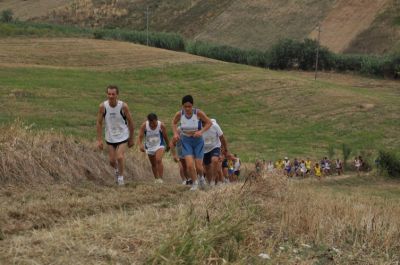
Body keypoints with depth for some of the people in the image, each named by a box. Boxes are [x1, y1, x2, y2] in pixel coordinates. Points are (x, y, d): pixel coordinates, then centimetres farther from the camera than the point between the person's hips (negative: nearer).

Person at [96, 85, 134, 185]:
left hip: (122, 136, -2)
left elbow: (130, 122, -5)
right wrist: (99, 140, -8)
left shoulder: (123, 106, -17)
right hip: (110, 137, 2)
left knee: (120, 157, -17)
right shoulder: (103, 106, -14)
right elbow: (99, 123, -5)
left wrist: (131, 139, 1)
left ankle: (121, 176, 6)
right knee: (111, 160, 6)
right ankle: (116, 170, 41)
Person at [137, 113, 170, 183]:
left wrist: (168, 145, 10)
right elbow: (140, 137, -23)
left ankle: (160, 178, -19)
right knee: (153, 164, 14)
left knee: (159, 160, -24)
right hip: (149, 147, 3)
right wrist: (140, 145, -44)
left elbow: (165, 137, -5)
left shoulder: (161, 125, -21)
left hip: (159, 146, -3)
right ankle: (156, 179, 32)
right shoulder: (144, 126, -20)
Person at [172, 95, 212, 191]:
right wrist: (175, 133, -6)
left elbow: (209, 123, -6)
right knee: (189, 165, -13)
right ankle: (195, 183, 12)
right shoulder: (179, 114, -13)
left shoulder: (198, 113, -19)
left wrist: (201, 131, -21)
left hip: (198, 141, -1)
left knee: (198, 166, 0)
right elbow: (174, 123, 10)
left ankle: (201, 176, 37)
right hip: (186, 141, 1)